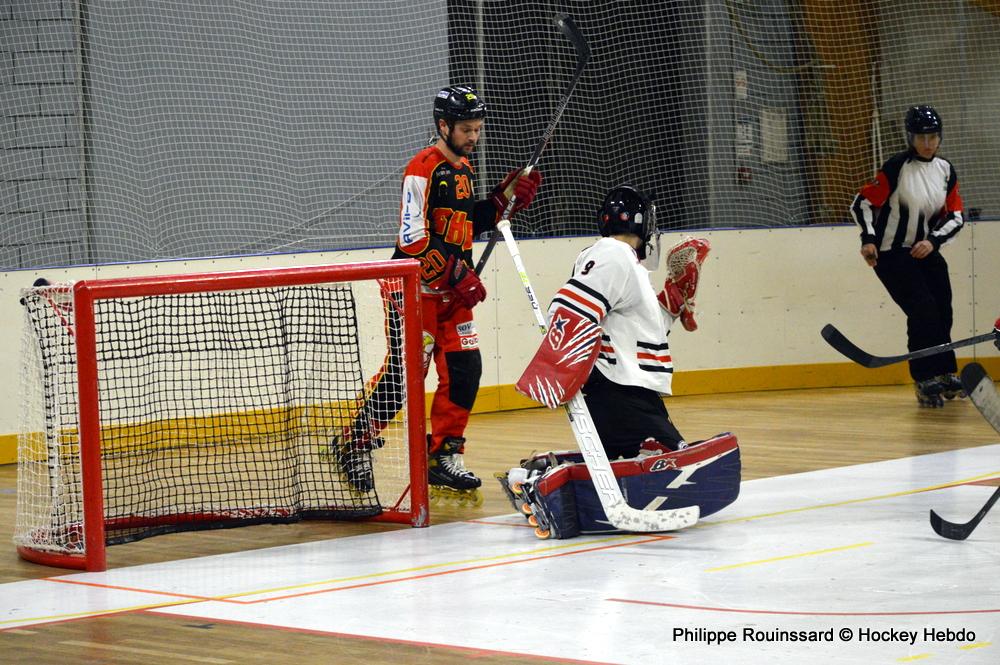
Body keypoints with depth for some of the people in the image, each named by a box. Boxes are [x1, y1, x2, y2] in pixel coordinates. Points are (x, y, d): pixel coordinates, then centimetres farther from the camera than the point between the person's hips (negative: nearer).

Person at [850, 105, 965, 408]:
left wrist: (933, 240, -11)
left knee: (943, 313, 6)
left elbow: (955, 216, 5)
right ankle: (926, 382, -8)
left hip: (926, 251, 6)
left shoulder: (945, 170, 4)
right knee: (923, 311, -16)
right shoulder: (896, 168, -14)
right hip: (891, 254, -6)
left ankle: (946, 375, 24)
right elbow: (862, 203, -12)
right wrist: (868, 240, -22)